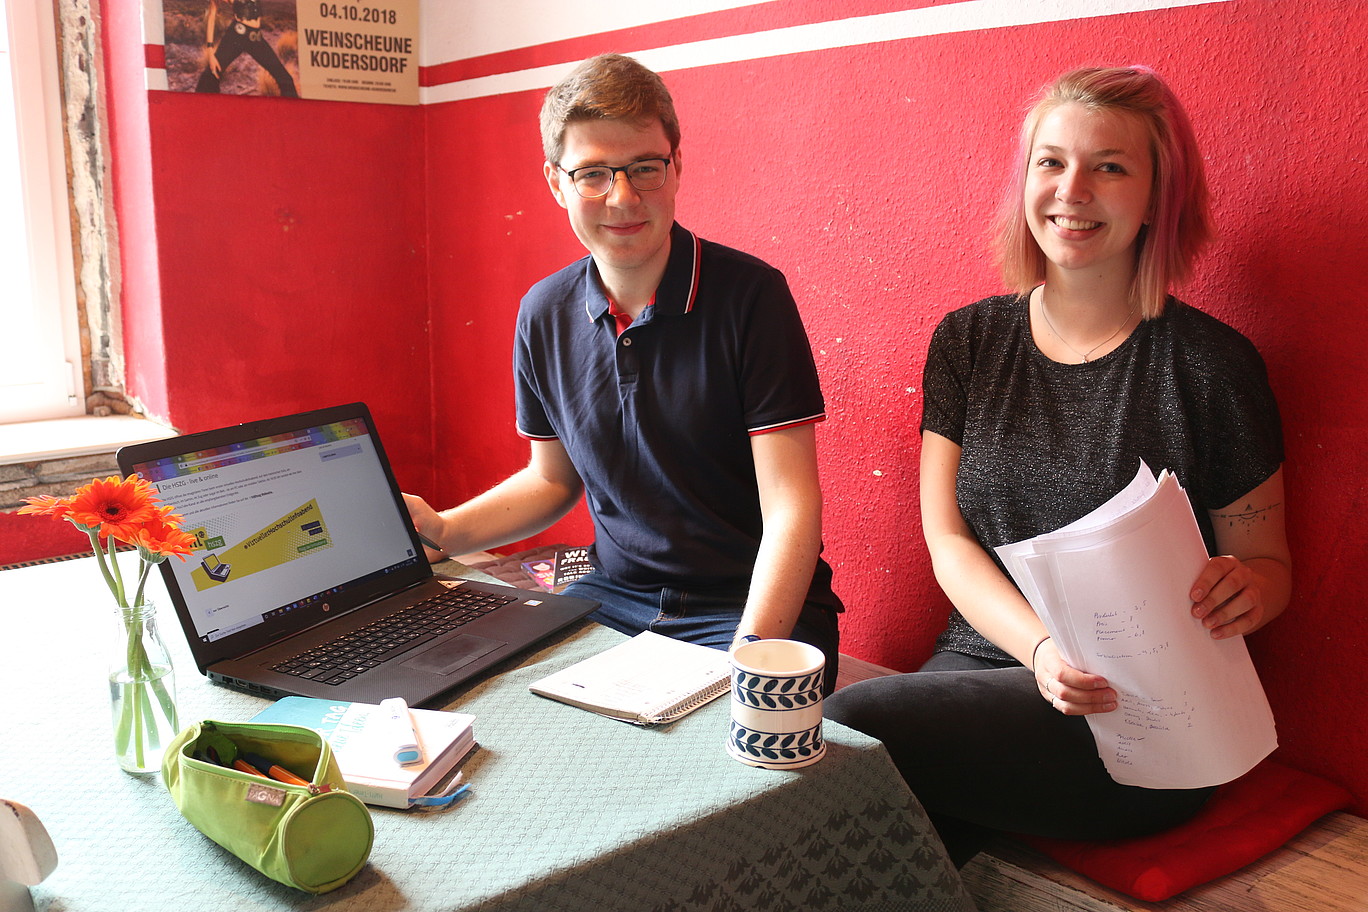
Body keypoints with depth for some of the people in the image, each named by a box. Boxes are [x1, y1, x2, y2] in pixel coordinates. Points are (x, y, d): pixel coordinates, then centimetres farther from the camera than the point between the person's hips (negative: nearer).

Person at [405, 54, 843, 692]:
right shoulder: (544, 314, 3)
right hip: (614, 597, 5)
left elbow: (791, 508, -15)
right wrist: (442, 532, 0)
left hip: (754, 605, -4)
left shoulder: (751, 294, -13)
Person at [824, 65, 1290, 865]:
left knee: (844, 729, -25)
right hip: (985, 661, 3)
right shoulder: (968, 342, 7)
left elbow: (1269, 560, 6)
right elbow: (948, 539, 3)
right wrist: (1041, 648, -15)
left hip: (1144, 723, -3)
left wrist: (1247, 587, -20)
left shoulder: (1210, 365, -2)